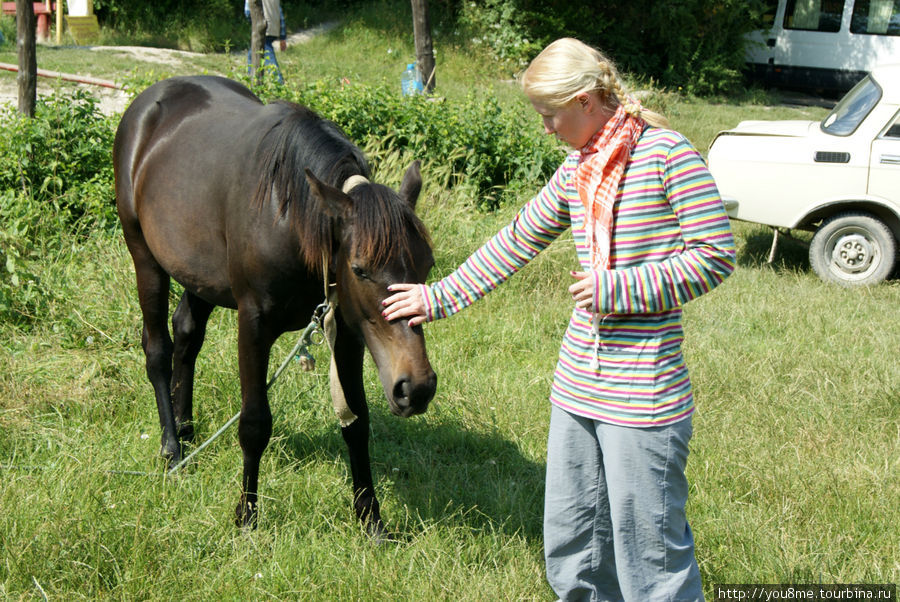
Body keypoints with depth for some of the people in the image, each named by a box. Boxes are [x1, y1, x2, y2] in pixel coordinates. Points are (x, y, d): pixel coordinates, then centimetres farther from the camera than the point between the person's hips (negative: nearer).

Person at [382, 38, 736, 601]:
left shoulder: (666, 153, -10)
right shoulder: (576, 169, 11)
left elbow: (715, 255, -13)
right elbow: (517, 242, 23)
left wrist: (616, 287, -16)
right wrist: (439, 297, 26)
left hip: (643, 397, -8)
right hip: (578, 385, 8)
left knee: (649, 554, -2)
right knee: (570, 553, 16)